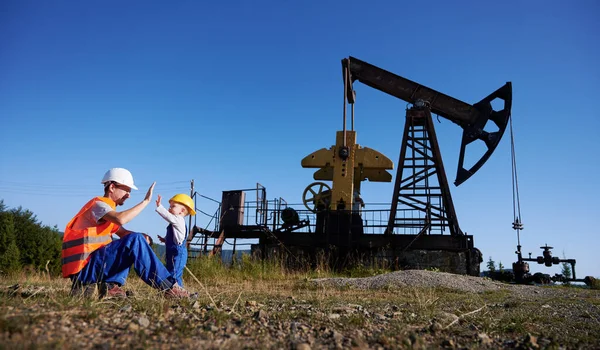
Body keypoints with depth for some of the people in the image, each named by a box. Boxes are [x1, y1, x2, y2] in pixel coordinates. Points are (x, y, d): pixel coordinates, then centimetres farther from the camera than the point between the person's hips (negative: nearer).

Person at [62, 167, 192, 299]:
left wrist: (142, 237, -5)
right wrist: (146, 201, -21)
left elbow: (123, 233, 16)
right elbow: (120, 219, -31)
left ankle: (110, 285, -3)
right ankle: (168, 287, -19)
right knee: (134, 241, -21)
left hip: (91, 266, 10)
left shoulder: (108, 207, 19)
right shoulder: (98, 204, -10)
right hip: (83, 268, -10)